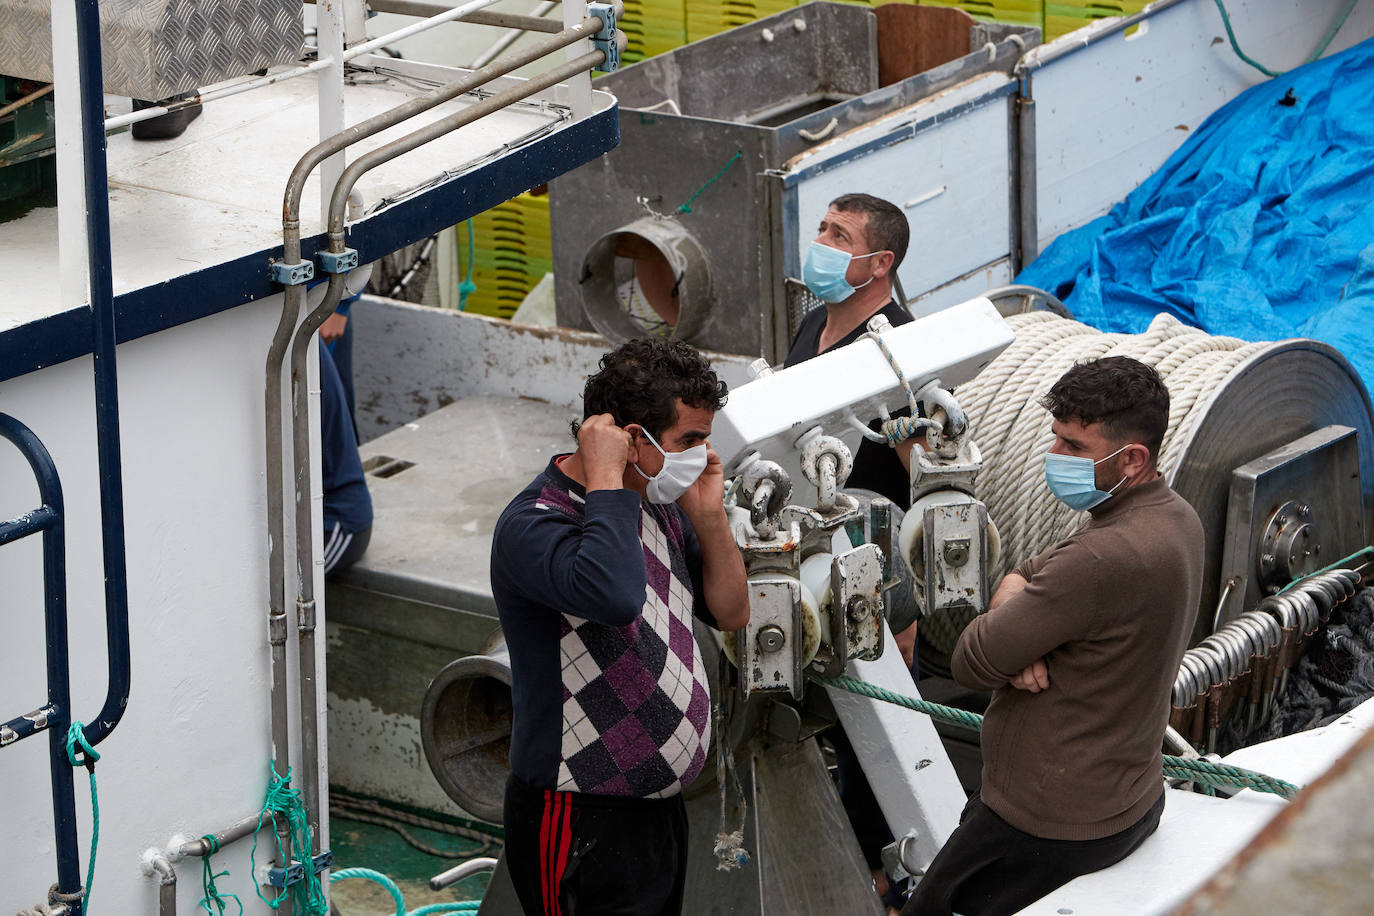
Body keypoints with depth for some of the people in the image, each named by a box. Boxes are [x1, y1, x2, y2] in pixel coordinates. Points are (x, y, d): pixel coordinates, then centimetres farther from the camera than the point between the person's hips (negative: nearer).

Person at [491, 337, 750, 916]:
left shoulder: (660, 507, 9)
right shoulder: (532, 525, -19)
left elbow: (731, 614, 16)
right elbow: (615, 596, -40)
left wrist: (709, 517, 1)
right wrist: (604, 479, -28)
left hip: (659, 805, 9)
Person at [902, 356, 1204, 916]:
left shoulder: (1104, 557, -30)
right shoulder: (1175, 518, 3)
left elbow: (970, 663, -23)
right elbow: (1023, 578, 10)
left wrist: (1004, 620, -1)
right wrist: (1015, 623, -12)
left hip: (1055, 829, -10)